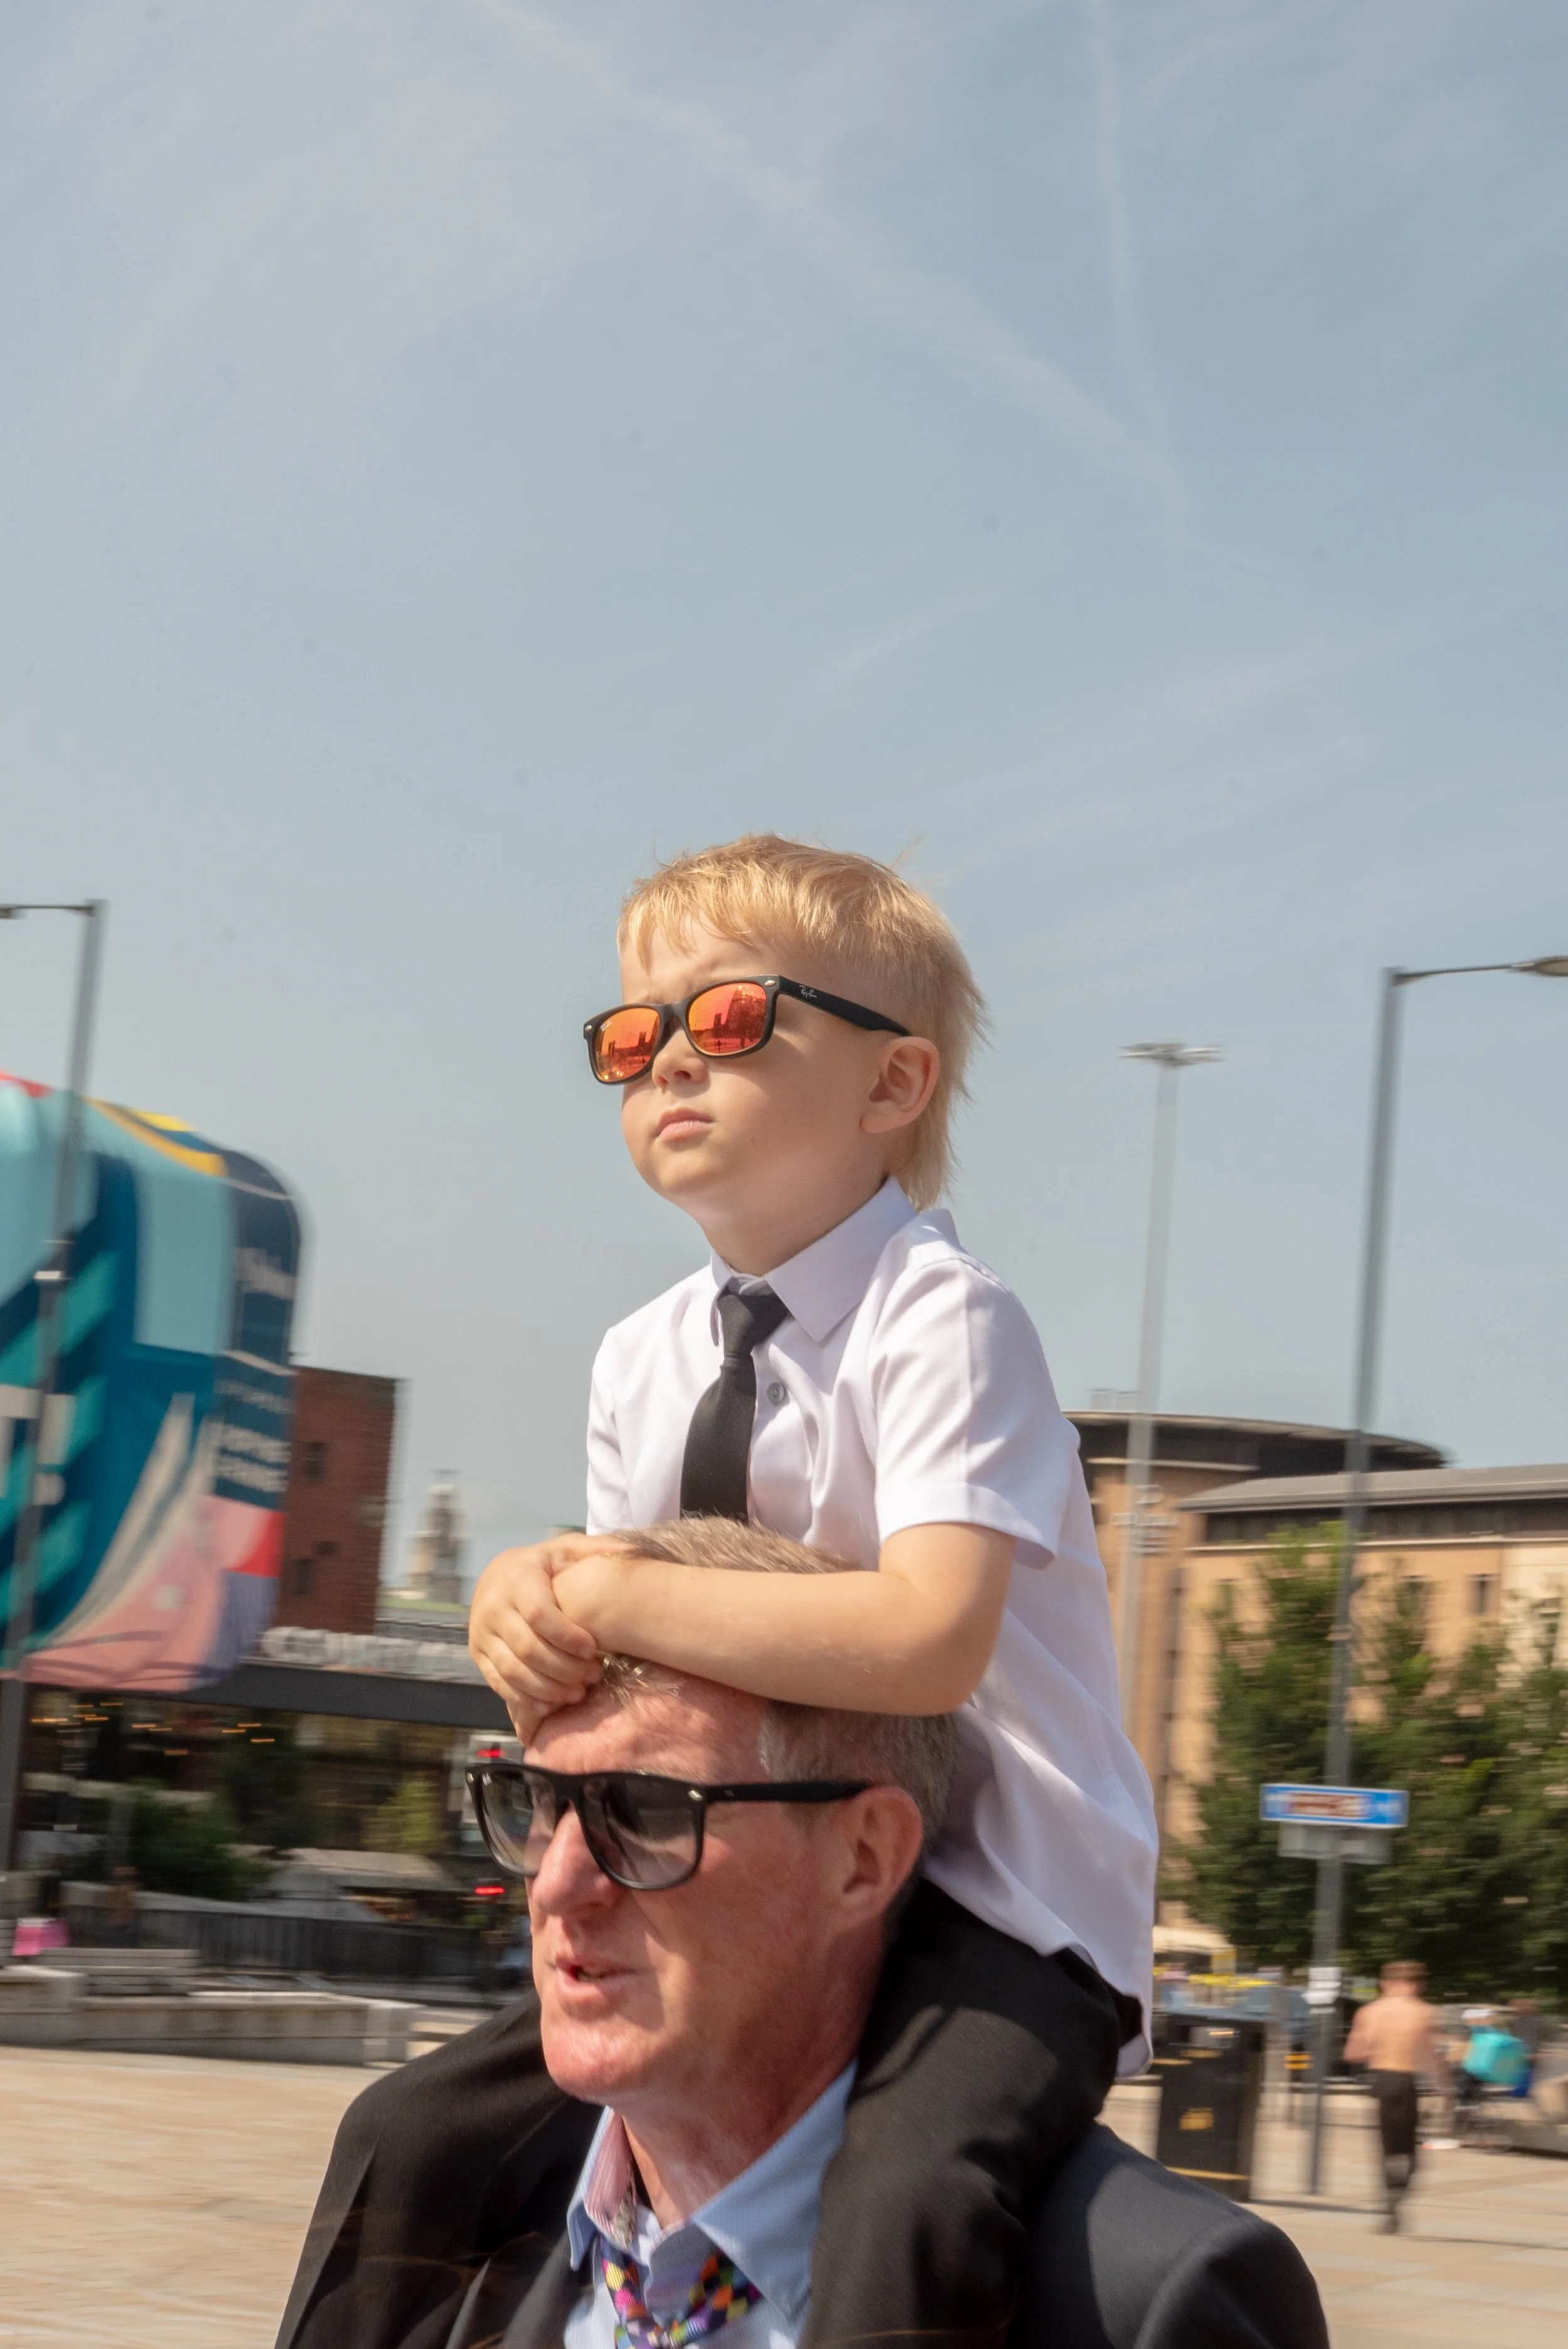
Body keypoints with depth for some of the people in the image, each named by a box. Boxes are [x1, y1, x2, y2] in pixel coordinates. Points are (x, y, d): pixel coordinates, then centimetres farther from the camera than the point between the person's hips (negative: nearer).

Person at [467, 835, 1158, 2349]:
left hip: (996, 1908, -7)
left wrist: (617, 1599, -26)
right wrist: (534, 1605, -12)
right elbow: (620, 1609, 13)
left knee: (907, 2196, -35)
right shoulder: (640, 1361, 7)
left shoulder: (941, 1319, -16)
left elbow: (926, 1641, -31)